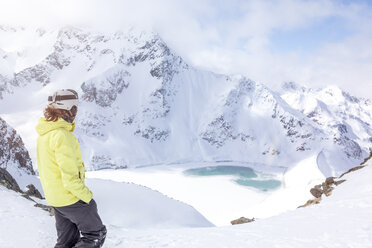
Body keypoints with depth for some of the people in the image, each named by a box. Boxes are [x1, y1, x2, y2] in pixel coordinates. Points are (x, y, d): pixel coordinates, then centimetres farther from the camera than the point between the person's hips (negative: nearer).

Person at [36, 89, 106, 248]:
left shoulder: (44, 133, 4)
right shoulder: (62, 135, -25)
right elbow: (70, 177, -27)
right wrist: (87, 196, -14)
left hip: (53, 197, 9)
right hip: (71, 197, -9)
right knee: (96, 234, 9)